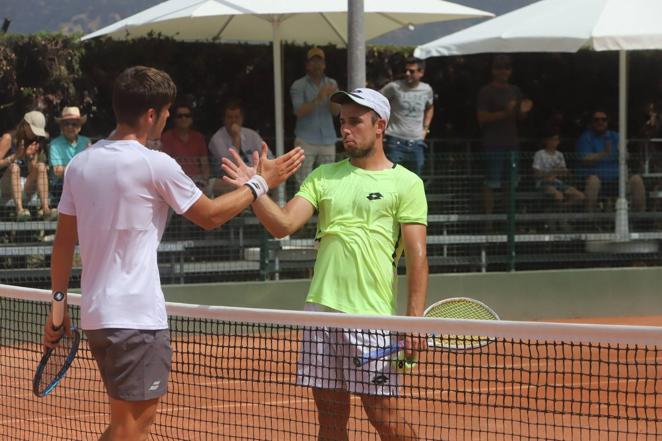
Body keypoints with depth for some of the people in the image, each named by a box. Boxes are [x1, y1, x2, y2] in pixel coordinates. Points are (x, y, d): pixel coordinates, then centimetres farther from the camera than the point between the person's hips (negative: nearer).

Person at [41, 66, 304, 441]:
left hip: (96, 312, 8)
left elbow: (64, 242, 11)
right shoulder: (155, 164, -13)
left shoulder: (80, 164, 7)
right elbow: (210, 215, -2)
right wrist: (261, 183, 10)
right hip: (136, 318, -8)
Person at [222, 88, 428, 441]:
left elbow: (417, 256, -4)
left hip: (371, 315, -4)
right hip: (321, 309, 4)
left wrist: (414, 320, -13)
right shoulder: (324, 176, 15)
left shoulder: (406, 183, 2)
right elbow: (283, 225, 4)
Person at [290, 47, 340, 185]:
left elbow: (336, 111, 1)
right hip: (306, 140, -3)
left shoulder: (331, 84, 11)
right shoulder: (299, 86, 1)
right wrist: (318, 99, -24)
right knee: (304, 183, -9)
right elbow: (299, 112, -11)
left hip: (328, 140, 3)